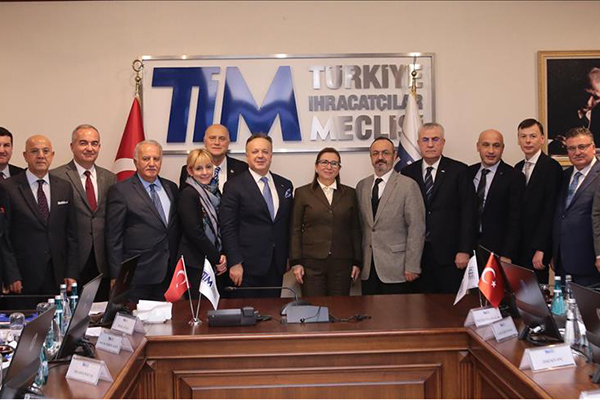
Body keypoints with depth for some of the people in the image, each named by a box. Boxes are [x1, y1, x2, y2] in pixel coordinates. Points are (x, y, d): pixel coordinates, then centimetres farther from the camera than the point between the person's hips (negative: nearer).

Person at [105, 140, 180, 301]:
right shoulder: (120, 191, -4)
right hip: (138, 275, -4)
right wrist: (117, 277, -9)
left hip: (169, 274, 5)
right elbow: (114, 238, -6)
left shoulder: (171, 188, 12)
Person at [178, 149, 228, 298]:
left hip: (218, 265, 7)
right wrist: (217, 258, -10)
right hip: (197, 265, -7)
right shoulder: (188, 194, -9)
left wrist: (223, 257, 0)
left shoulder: (215, 192, 12)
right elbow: (194, 232, -16)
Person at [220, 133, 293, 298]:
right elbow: (228, 228, -8)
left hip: (276, 265, 4)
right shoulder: (234, 186, -5)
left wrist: (289, 257, 12)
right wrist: (235, 263, -13)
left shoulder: (285, 185, 10)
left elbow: (288, 224, 14)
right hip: (247, 266, -4)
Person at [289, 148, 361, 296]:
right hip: (311, 263, -2)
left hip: (342, 264, 2)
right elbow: (295, 230, 3)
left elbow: (355, 229, 12)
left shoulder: (350, 193, 11)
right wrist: (296, 262, -4)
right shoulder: (302, 193, 4)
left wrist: (357, 262, 7)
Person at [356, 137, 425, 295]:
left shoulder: (408, 185, -5)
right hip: (368, 269, 4)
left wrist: (412, 267, -11)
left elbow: (416, 229, -8)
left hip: (396, 269, -4)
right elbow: (360, 225, 12)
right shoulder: (361, 186, 10)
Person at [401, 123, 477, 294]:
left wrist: (464, 251, -8)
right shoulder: (407, 173, 7)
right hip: (417, 252, 2)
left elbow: (468, 212, -2)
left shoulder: (459, 170, 1)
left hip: (449, 253, -2)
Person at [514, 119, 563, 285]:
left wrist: (540, 249, -18)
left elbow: (550, 210, -14)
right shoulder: (518, 168, 13)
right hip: (518, 246, 6)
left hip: (537, 247, -6)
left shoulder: (551, 167, -8)